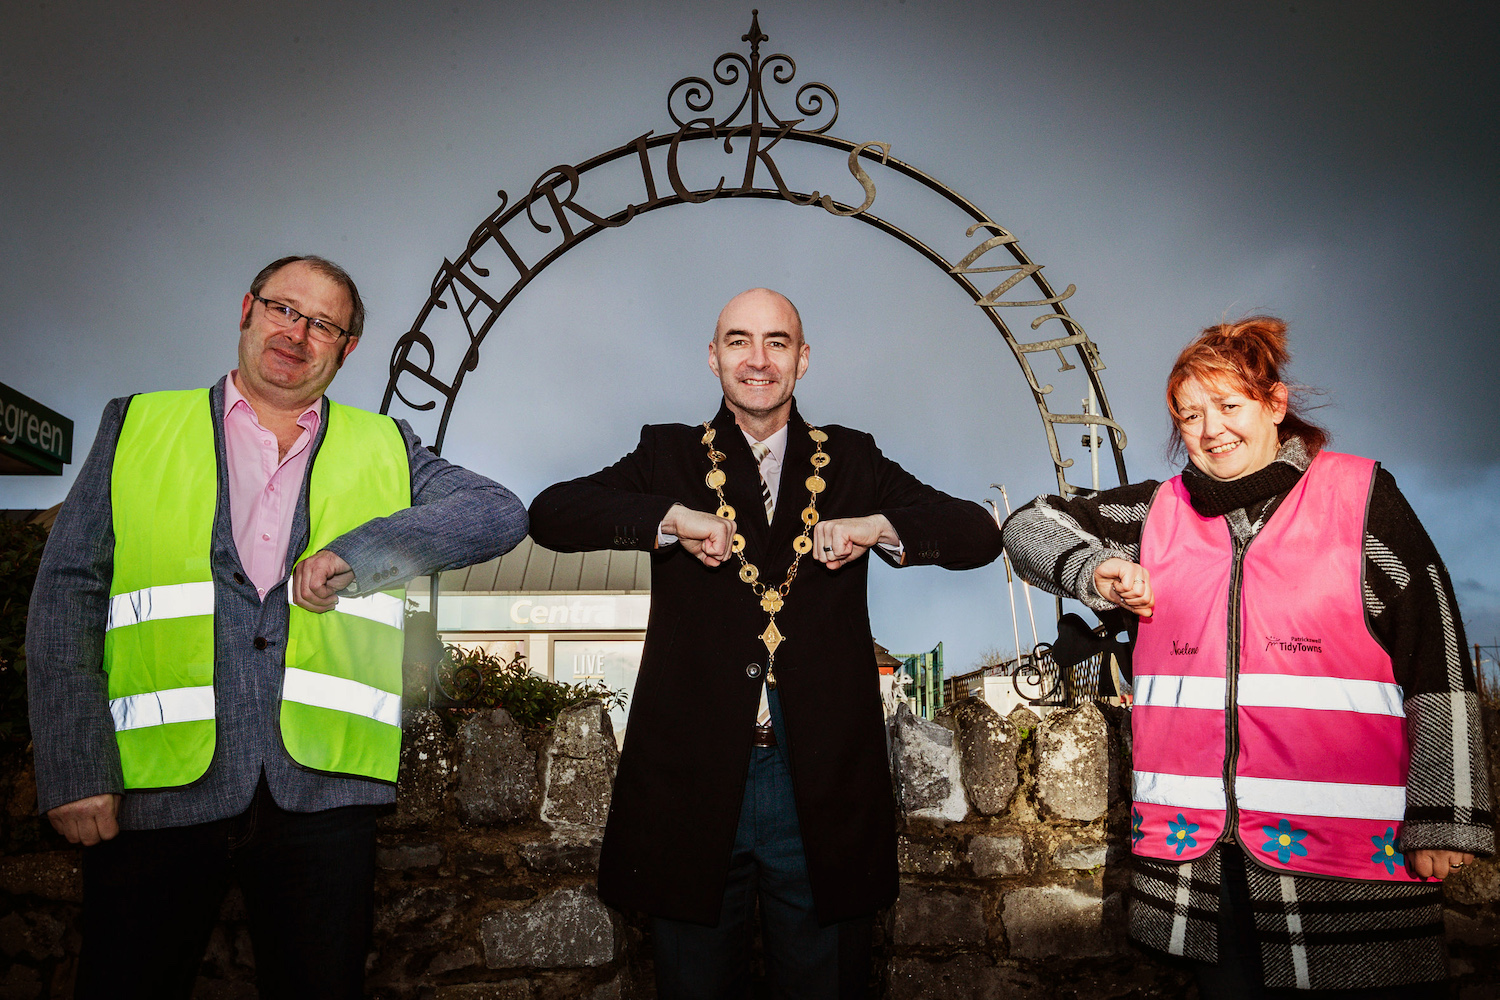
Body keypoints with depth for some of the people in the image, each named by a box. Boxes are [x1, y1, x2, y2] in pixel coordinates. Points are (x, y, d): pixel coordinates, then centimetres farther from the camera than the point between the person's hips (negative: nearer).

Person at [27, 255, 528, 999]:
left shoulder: (384, 450, 11)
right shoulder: (137, 426, 11)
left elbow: (501, 513, -3)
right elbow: (68, 593, 5)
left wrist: (360, 553, -16)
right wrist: (74, 770, -6)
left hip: (322, 791, 1)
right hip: (155, 794, 0)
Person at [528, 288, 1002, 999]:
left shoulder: (850, 461, 9)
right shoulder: (669, 454, 7)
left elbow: (980, 534, 2)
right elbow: (548, 514, -7)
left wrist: (878, 527, -15)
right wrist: (672, 518, -19)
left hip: (822, 788, 1)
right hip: (692, 782, 0)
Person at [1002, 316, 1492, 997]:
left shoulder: (1359, 495, 0)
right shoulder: (1159, 512, 8)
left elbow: (1437, 659, -2)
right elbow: (1031, 526, 13)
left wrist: (1445, 817, -5)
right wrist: (1094, 572, -7)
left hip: (1349, 842, -2)